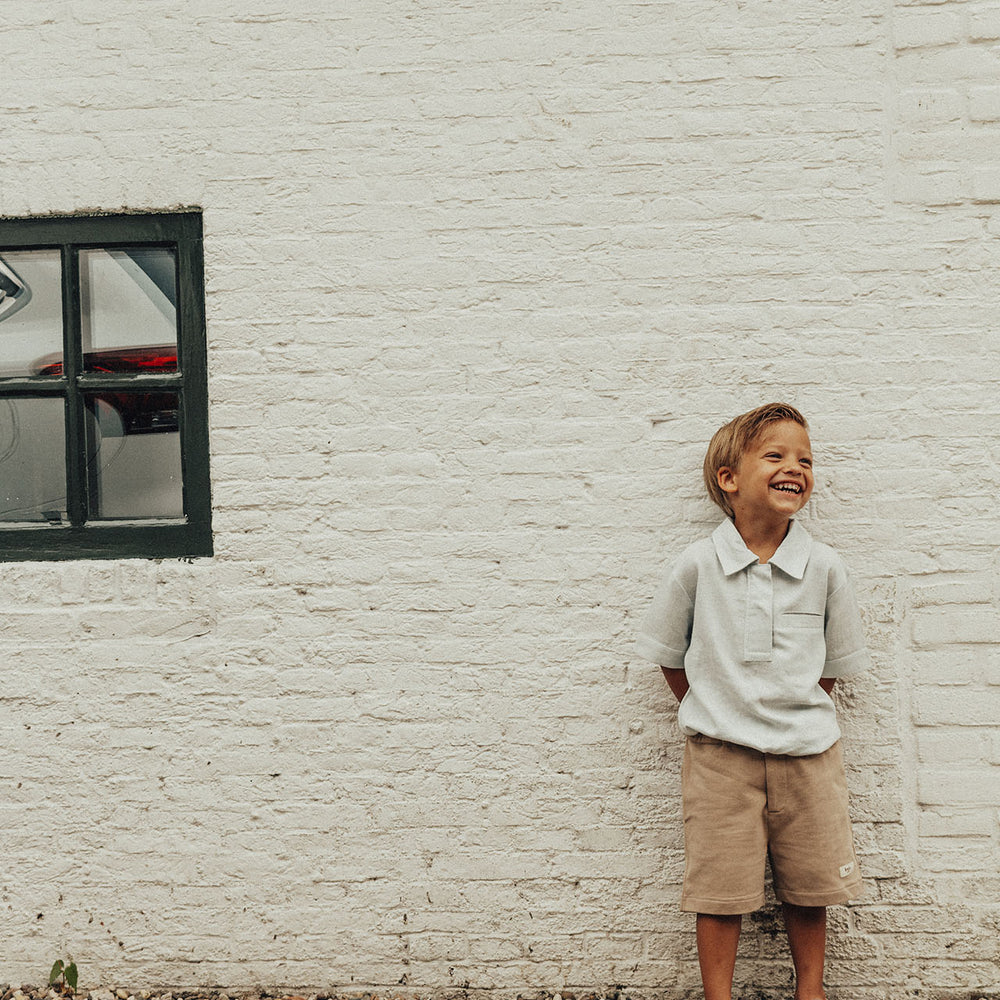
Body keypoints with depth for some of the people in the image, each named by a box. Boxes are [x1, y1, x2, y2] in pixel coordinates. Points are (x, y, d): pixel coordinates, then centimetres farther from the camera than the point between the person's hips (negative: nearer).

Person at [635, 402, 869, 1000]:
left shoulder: (824, 568, -4)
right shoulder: (698, 565, -7)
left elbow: (837, 662, 8)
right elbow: (667, 650, 5)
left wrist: (798, 714, 5)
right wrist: (711, 713, 6)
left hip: (806, 751, 2)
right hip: (721, 754, -1)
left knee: (809, 888, 11)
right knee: (720, 890, 3)